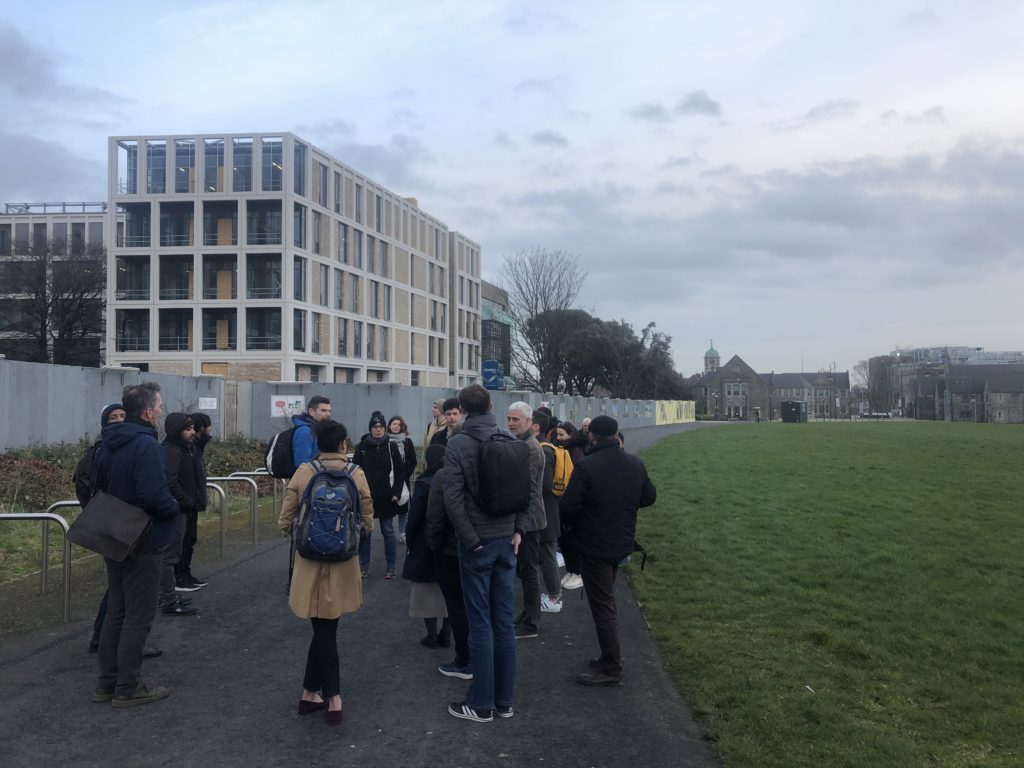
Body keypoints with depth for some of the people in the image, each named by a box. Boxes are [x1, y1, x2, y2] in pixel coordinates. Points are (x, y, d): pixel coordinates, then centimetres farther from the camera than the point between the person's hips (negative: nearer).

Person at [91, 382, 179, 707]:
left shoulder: (108, 443, 8)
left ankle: (106, 682, 25)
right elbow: (154, 494, -30)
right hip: (143, 542, -9)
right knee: (138, 615, 2)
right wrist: (174, 509, -12)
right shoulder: (146, 445, -22)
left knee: (116, 610, 18)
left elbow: (98, 486, 14)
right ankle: (127, 688, 10)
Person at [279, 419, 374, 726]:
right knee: (326, 629, 11)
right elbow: (368, 523, -3)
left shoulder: (303, 472, -6)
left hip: (310, 561, 0)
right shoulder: (356, 474, -6)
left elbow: (285, 521, -4)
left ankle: (319, 695, 13)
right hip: (342, 563, 0)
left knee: (323, 630, 10)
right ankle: (321, 694, 17)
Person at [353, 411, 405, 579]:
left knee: (388, 531, 6)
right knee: (364, 531, 8)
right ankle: (364, 565, 20)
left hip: (386, 497, -1)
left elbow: (400, 471, 1)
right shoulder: (362, 447, 0)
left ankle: (390, 567, 14)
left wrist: (396, 492, -6)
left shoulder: (391, 447, -1)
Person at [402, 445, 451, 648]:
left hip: (426, 545, -4)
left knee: (428, 591, 7)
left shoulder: (423, 485, -14)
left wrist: (410, 542, 1)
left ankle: (432, 635, 10)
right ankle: (446, 635, 17)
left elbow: (414, 518, -12)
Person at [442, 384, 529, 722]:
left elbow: (453, 498, -17)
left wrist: (471, 540, -11)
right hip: (507, 540, 5)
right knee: (504, 620, 11)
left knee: (480, 623, 2)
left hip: (477, 542, -5)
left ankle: (482, 704, 10)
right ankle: (504, 700, 19)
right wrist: (518, 529, 6)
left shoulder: (458, 444, -10)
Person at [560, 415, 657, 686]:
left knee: (602, 605, 1)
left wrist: (573, 525, 1)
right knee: (607, 600, 21)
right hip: (622, 542, 7)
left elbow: (568, 507, -19)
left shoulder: (585, 467, -20)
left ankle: (611, 668, 8)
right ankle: (610, 656, 29)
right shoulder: (635, 464, 0)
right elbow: (649, 497, 12)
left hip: (594, 545, -7)